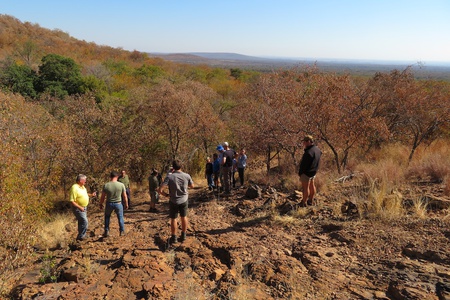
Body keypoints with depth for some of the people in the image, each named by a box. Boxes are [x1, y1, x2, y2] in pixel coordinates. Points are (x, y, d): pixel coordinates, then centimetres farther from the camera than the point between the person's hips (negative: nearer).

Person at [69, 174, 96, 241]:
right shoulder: (74, 188, -24)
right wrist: (80, 207, -26)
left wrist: (91, 195, 5)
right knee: (84, 222, -12)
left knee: (82, 222, 18)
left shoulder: (82, 186, 5)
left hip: (84, 207, 9)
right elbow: (71, 201, -25)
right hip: (78, 208, -9)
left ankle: (82, 236, 30)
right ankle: (80, 237, -1)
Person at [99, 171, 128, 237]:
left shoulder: (106, 185, -13)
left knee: (107, 217, 24)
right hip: (118, 204, -1)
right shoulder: (121, 185, -15)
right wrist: (126, 204, 8)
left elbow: (103, 197, -4)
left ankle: (106, 232, 26)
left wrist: (101, 204, 12)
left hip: (109, 203, 1)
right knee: (120, 217, 18)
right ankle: (122, 231, 25)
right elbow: (125, 196, -7)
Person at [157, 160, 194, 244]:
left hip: (174, 201, -2)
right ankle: (183, 236, 30)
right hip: (184, 200, 2)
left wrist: (166, 195, -7)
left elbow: (160, 190, -24)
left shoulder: (169, 177, -19)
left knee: (173, 219, 15)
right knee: (184, 217, 19)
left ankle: (174, 237, 25)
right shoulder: (187, 176, -12)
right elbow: (192, 186, 5)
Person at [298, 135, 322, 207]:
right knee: (312, 185, 21)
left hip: (307, 172, -10)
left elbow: (304, 164, -24)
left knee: (305, 187, 2)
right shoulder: (317, 149, 2)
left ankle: (304, 203, 11)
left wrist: (300, 172, -12)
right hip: (314, 171, 10)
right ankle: (311, 200, 35)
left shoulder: (309, 152, -29)